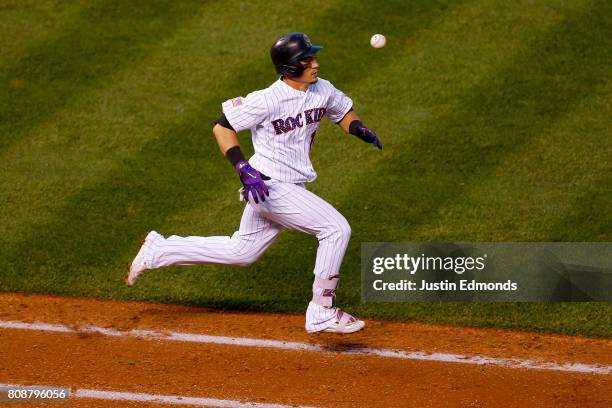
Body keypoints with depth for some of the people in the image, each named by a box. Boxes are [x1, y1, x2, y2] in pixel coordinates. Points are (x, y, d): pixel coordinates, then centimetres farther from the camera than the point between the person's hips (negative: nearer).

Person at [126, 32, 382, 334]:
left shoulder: (323, 91, 1)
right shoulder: (267, 100, -20)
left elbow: (344, 111, 20)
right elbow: (222, 127, -13)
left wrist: (360, 129, -3)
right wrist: (244, 169, -24)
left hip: (291, 188, 8)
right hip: (269, 185, -8)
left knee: (240, 252, 17)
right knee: (336, 228, -14)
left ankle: (158, 251, 28)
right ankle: (322, 313, -4)